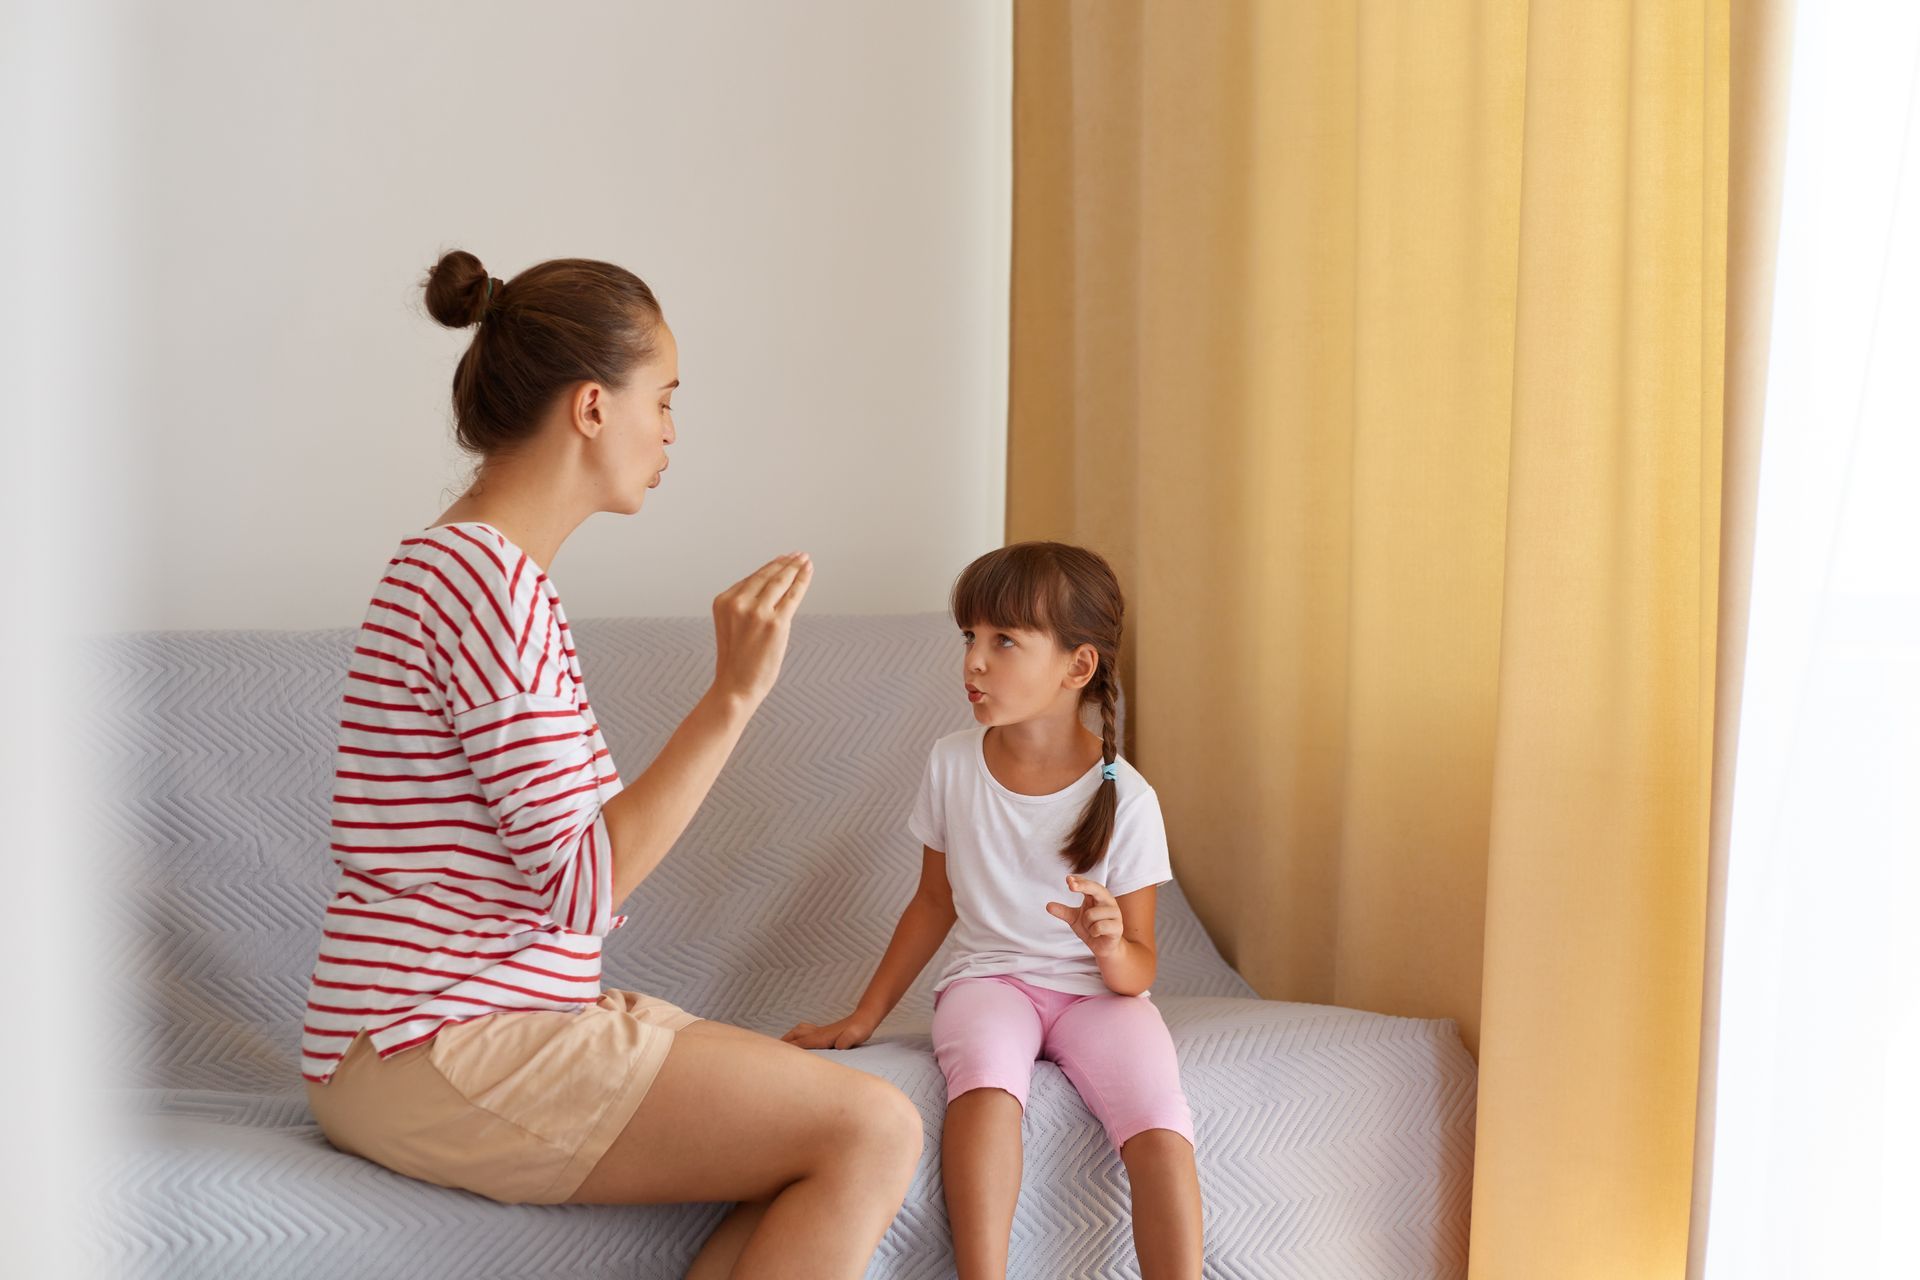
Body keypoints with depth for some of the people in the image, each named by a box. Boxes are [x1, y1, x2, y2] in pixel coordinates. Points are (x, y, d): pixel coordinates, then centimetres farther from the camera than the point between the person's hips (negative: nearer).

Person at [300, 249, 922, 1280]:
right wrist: (733, 696, -17)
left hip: (487, 1017, 10)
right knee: (875, 1129, -16)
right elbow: (579, 883, -19)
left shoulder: (470, 565, 17)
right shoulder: (486, 577, -16)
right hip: (431, 1052, -10)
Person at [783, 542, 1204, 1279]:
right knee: (986, 1076, -35)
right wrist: (866, 1016, 13)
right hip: (988, 977, 1)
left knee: (1158, 1120, -30)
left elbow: (1138, 971, -3)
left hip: (1095, 991, -1)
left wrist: (1112, 948, -27)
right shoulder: (953, 764, -1)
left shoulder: (1124, 798, -9)